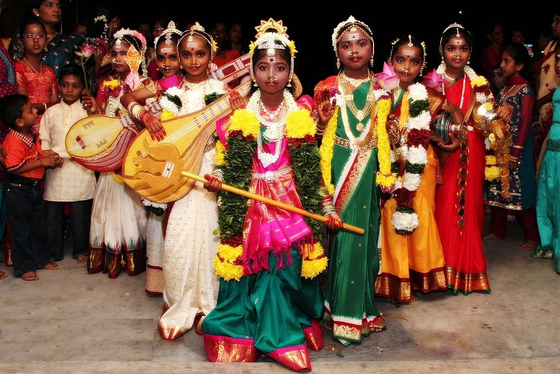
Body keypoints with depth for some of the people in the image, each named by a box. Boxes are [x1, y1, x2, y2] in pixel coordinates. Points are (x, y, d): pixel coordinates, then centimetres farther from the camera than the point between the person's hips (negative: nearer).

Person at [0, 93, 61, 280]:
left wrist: (50, 157, 1)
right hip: (18, 189, -8)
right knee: (21, 229, 4)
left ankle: (41, 258, 33)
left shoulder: (33, 136, 5)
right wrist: (42, 161, -25)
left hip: (35, 187, 8)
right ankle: (24, 267, 15)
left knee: (39, 225, 18)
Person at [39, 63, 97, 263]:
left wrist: (94, 114, -14)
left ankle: (81, 250, 22)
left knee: (80, 214, 5)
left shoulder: (88, 111, 3)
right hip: (55, 171, 2)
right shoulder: (51, 112, 9)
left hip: (80, 171, -2)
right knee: (52, 213, 7)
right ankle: (54, 252, 21)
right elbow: (43, 140, 9)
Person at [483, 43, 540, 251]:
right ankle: (497, 230, 24)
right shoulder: (504, 90, 12)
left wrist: (515, 154, -18)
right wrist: (493, 147, 10)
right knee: (498, 189, 12)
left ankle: (532, 237, 7)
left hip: (516, 151, -7)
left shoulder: (525, 91, -11)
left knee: (519, 192, -3)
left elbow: (525, 124, -15)